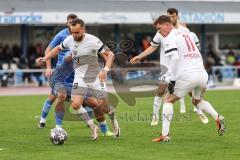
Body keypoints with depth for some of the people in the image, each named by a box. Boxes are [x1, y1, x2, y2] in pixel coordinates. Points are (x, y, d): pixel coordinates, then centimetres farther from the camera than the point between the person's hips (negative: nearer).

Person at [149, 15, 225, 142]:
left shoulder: (170, 38, -1)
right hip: (202, 73, 7)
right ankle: (217, 118, 7)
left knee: (168, 100, 7)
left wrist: (171, 80, -12)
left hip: (188, 75, -7)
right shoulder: (186, 34, 23)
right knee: (197, 100, 31)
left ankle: (165, 135, -2)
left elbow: (174, 59, -15)